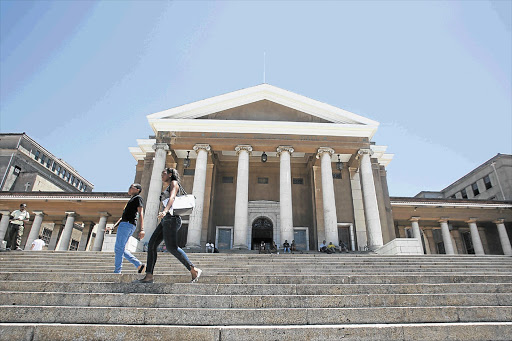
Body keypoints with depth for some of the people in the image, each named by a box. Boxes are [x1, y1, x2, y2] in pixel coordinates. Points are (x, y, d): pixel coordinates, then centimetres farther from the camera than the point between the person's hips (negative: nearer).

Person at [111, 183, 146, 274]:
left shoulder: (138, 198, 1)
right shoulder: (131, 200, 29)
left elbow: (141, 214, -11)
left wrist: (142, 229, -21)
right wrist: (114, 226, 17)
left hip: (127, 224, -9)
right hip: (124, 224, 9)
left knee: (118, 248, -10)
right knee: (121, 249, 7)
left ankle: (117, 271, -8)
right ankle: (139, 265, 5)